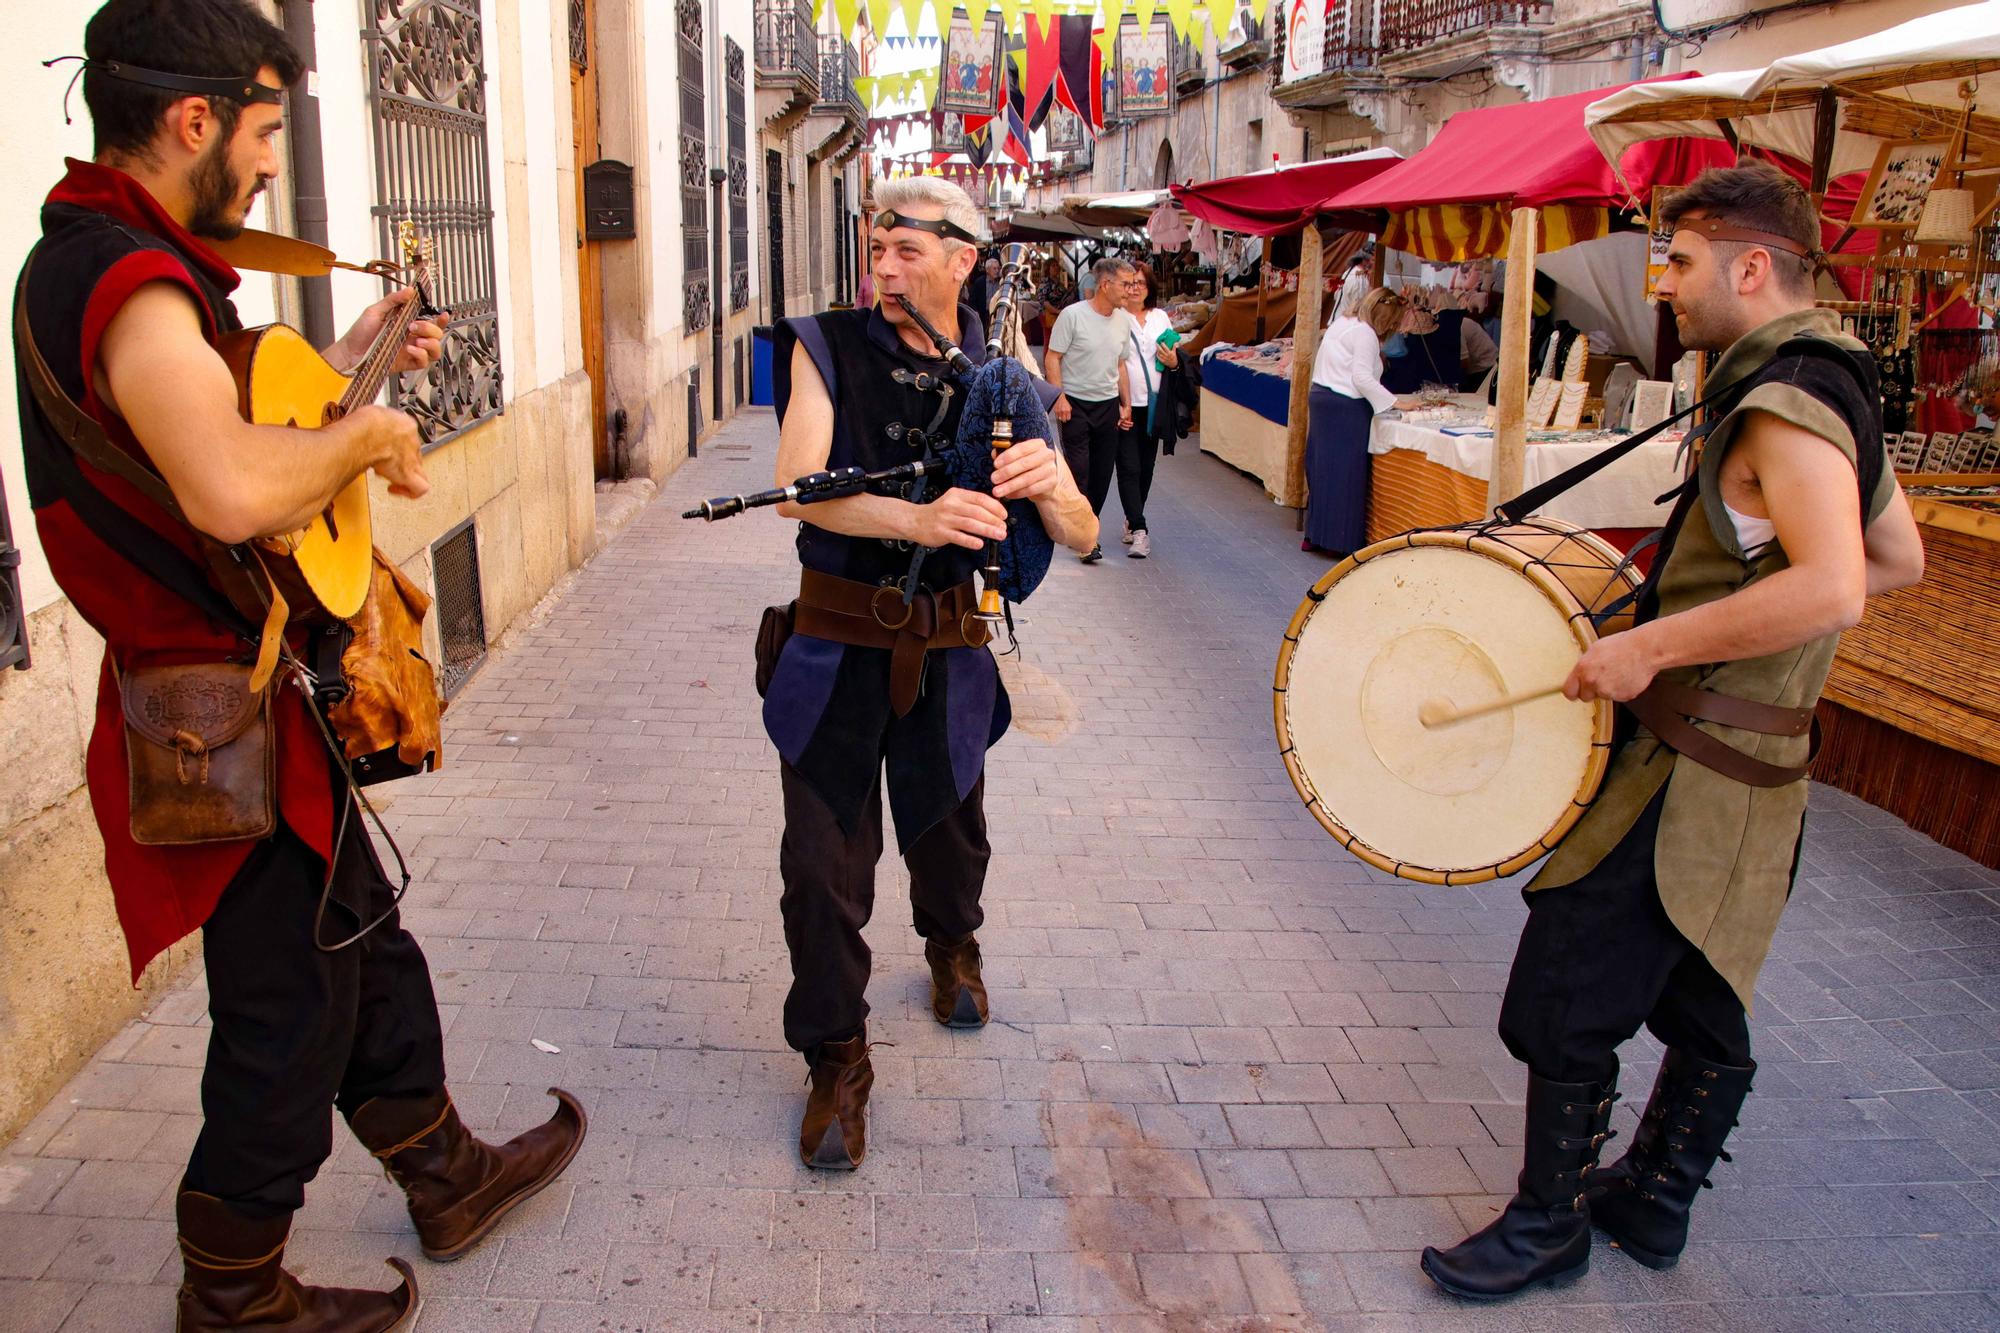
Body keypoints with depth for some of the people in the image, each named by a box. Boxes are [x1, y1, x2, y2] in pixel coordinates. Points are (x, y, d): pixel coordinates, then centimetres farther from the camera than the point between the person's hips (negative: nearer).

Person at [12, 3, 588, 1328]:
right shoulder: (128, 279, -23)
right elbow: (233, 491, -41)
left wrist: (341, 366, 17)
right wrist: (369, 433, -24)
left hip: (249, 688, 11)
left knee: (364, 936, 21)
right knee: (290, 1012, 5)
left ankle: (446, 1174, 40)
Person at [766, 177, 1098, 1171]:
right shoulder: (827, 349, -6)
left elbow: (1083, 538, -7)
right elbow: (797, 490, -21)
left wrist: (1046, 486, -31)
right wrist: (918, 518, -38)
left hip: (947, 649, 2)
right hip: (836, 643, -2)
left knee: (948, 829, 21)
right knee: (823, 864, -1)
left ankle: (952, 948, 54)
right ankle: (836, 1062, 18)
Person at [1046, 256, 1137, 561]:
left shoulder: (1124, 320, 7)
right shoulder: (1073, 315, -10)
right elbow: (1052, 358, -8)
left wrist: (1126, 404, 13)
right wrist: (1059, 398, -15)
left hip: (1108, 405, 6)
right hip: (1076, 403, -5)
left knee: (1103, 472, 6)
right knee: (1079, 470, -9)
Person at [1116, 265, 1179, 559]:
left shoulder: (1160, 317, 11)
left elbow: (1174, 358, 18)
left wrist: (1172, 362, -6)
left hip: (1153, 404, 5)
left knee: (1146, 467, 11)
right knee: (1129, 468, -8)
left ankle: (1132, 521, 26)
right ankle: (1139, 529, -10)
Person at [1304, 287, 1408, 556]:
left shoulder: (1341, 323, 17)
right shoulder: (1364, 333, -12)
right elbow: (1362, 378, -18)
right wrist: (1394, 403, -15)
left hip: (1320, 397, 10)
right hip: (1346, 408, -9)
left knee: (1322, 468, 12)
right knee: (1346, 473, -5)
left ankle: (1315, 535, 17)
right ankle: (1341, 540, -3)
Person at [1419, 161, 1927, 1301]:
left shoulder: (1786, 400, -20)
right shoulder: (1834, 388, 12)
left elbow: (1831, 591, -33)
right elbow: (1900, 559, 19)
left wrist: (1654, 643, -27)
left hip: (1689, 768, -11)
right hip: (1752, 766, 11)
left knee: (1567, 1000, 0)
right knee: (1706, 1002, 20)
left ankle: (1550, 1225, 16)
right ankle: (1655, 1200, 36)